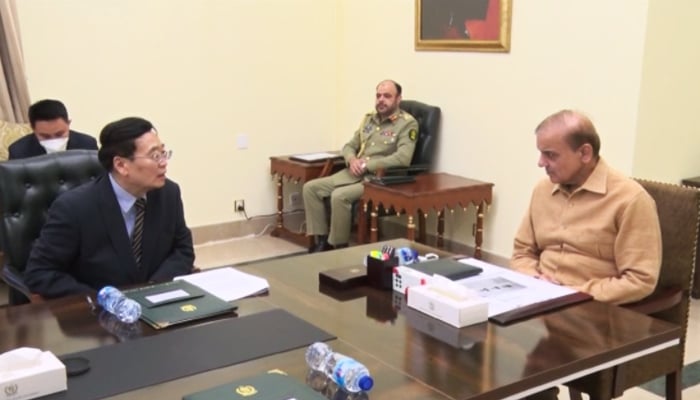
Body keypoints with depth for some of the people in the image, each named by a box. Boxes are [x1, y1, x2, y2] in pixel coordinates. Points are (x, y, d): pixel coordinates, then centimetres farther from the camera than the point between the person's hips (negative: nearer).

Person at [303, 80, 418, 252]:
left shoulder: (407, 123, -8)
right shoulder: (369, 118, 15)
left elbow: (403, 158, -21)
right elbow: (349, 146, 19)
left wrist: (367, 165, -18)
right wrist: (352, 159, -6)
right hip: (353, 173, 8)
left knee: (339, 196, -31)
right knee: (310, 188, -5)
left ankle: (339, 246, -12)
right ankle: (322, 240, -1)